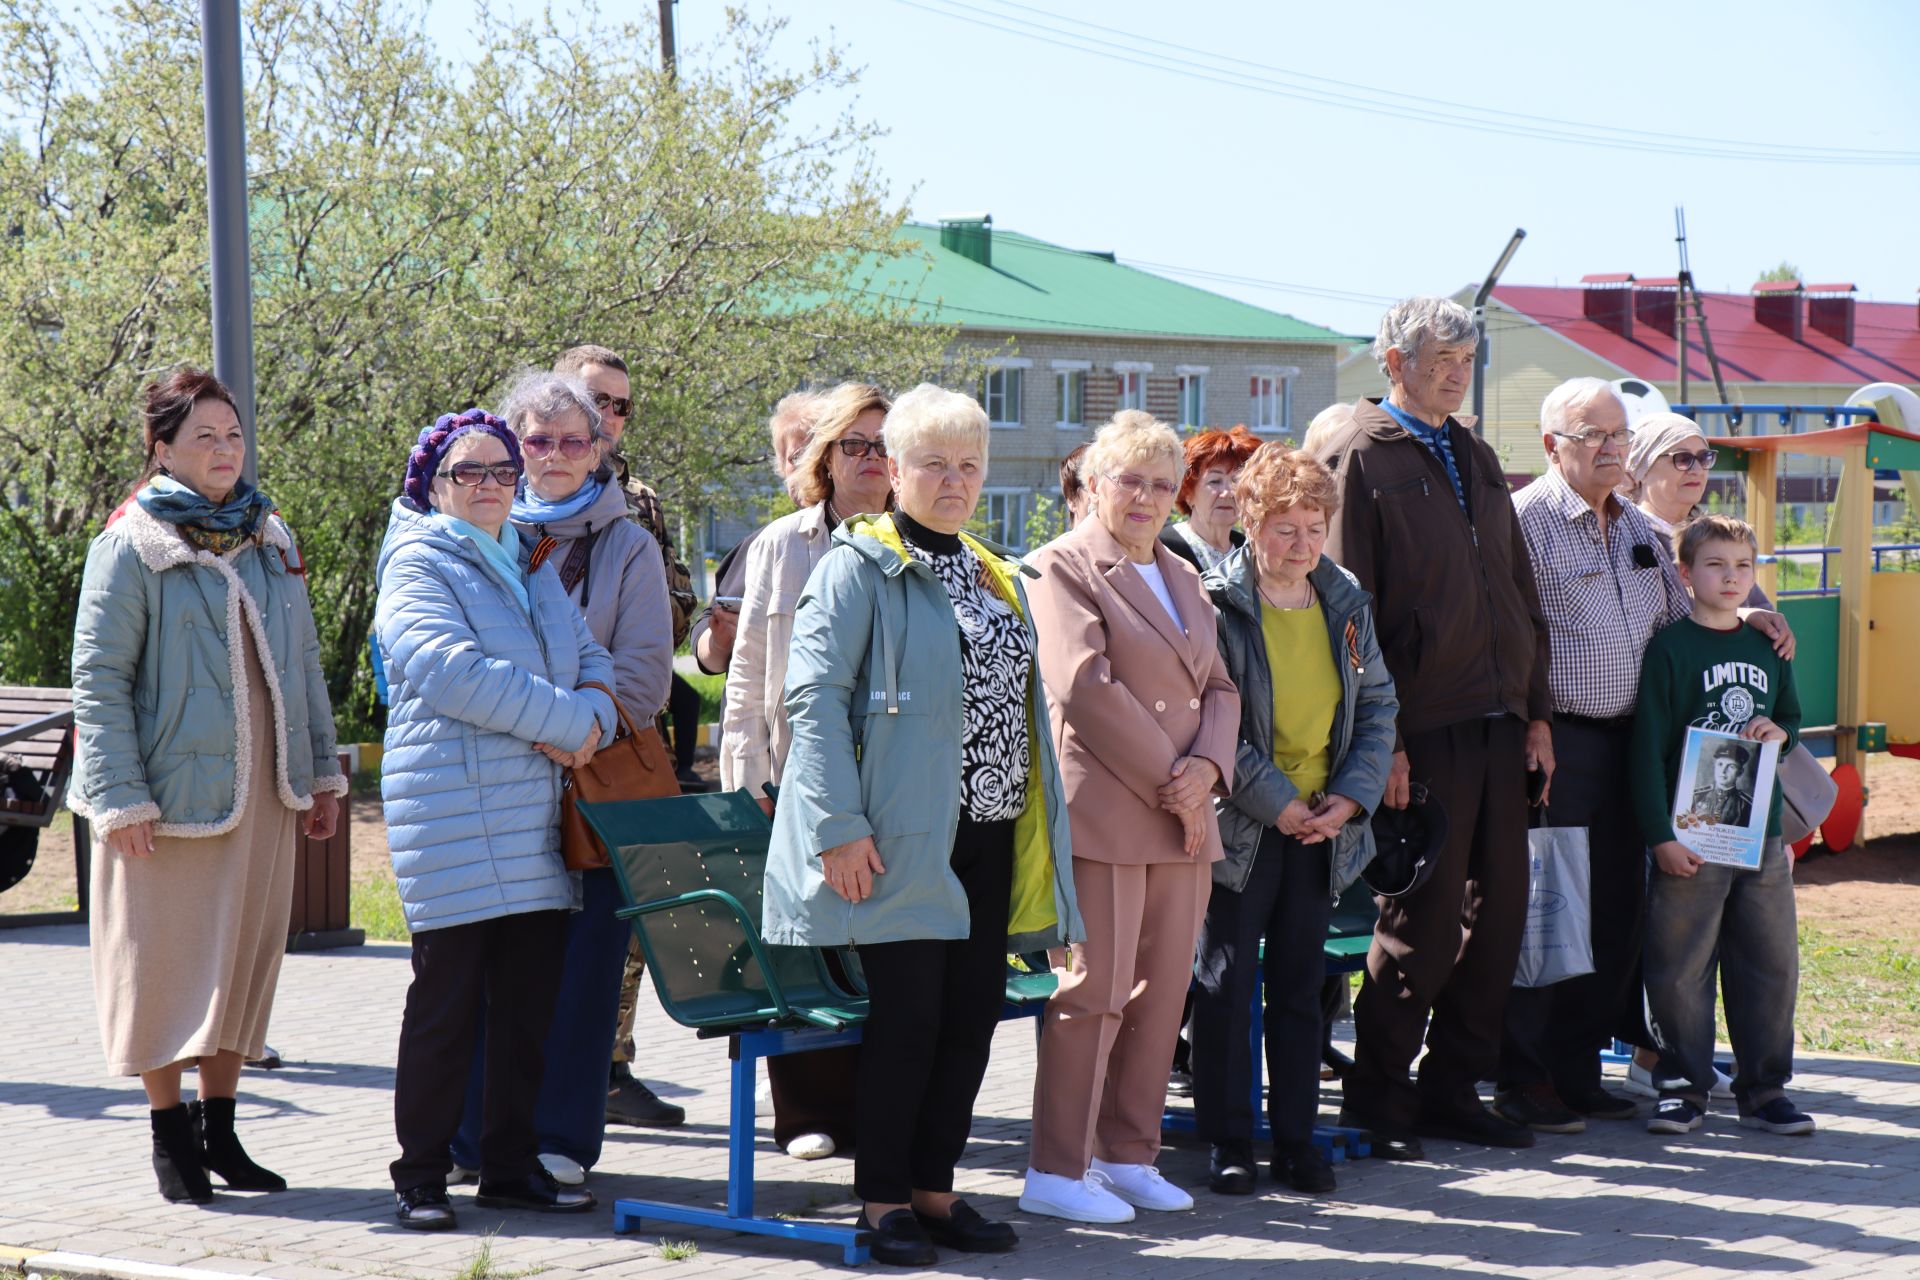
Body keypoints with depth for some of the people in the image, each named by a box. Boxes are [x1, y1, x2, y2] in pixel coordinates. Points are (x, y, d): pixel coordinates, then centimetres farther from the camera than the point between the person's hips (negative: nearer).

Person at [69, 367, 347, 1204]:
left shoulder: (270, 539, 11)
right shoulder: (131, 547, -6)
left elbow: (302, 663, 18)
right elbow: (99, 679, -9)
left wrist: (321, 773, 15)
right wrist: (118, 797, -15)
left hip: (262, 792, 5)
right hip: (172, 789, -5)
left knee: (247, 954, 9)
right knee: (164, 961, 1)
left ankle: (219, 1128, 20)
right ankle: (170, 1137, 13)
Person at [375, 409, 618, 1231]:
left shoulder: (533, 569, 20)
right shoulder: (416, 569, -3)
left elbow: (592, 661, 16)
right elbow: (458, 673, -18)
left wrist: (592, 722, -6)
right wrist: (570, 721, -15)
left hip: (538, 815, 7)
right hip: (453, 814, -7)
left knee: (531, 1000, 7)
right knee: (446, 1001, -4)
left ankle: (512, 1165, 16)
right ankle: (420, 1176, 4)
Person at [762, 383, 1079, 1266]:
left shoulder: (997, 578, 18)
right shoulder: (861, 565, -5)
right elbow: (814, 693, -13)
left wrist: (1038, 828, 16)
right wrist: (838, 824, -20)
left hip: (989, 832, 7)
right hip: (904, 832, -7)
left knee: (973, 1012, 7)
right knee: (907, 1013, -5)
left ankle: (933, 1187, 17)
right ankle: (884, 1197, 6)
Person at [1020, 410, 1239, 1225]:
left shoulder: (1181, 577, 21)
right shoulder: (1064, 567, -4)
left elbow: (1219, 688, 18)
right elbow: (1085, 687, -14)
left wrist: (1207, 767, -3)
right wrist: (1167, 779, -14)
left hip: (1181, 818, 8)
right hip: (1104, 813, -8)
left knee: (1161, 990, 8)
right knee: (1096, 989, -7)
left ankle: (1129, 1156, 17)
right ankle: (1056, 1171, -1)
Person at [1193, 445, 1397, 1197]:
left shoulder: (1346, 605, 7)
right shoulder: (1216, 605, -9)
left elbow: (1378, 705, 10)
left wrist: (1351, 796, -3)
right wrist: (1277, 802, -16)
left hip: (1324, 826, 4)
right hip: (1240, 826, -4)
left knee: (1301, 985, 10)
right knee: (1226, 985, 1)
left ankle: (1296, 1136, 18)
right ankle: (1228, 1142, 9)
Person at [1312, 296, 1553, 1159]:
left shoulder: (1476, 458, 19)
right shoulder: (1358, 458, -5)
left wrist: (1536, 711, 13)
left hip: (1499, 729, 7)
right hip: (1423, 732, -7)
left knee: (1497, 915, 8)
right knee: (1423, 922, -4)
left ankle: (1454, 1090, 19)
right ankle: (1378, 1101, 9)